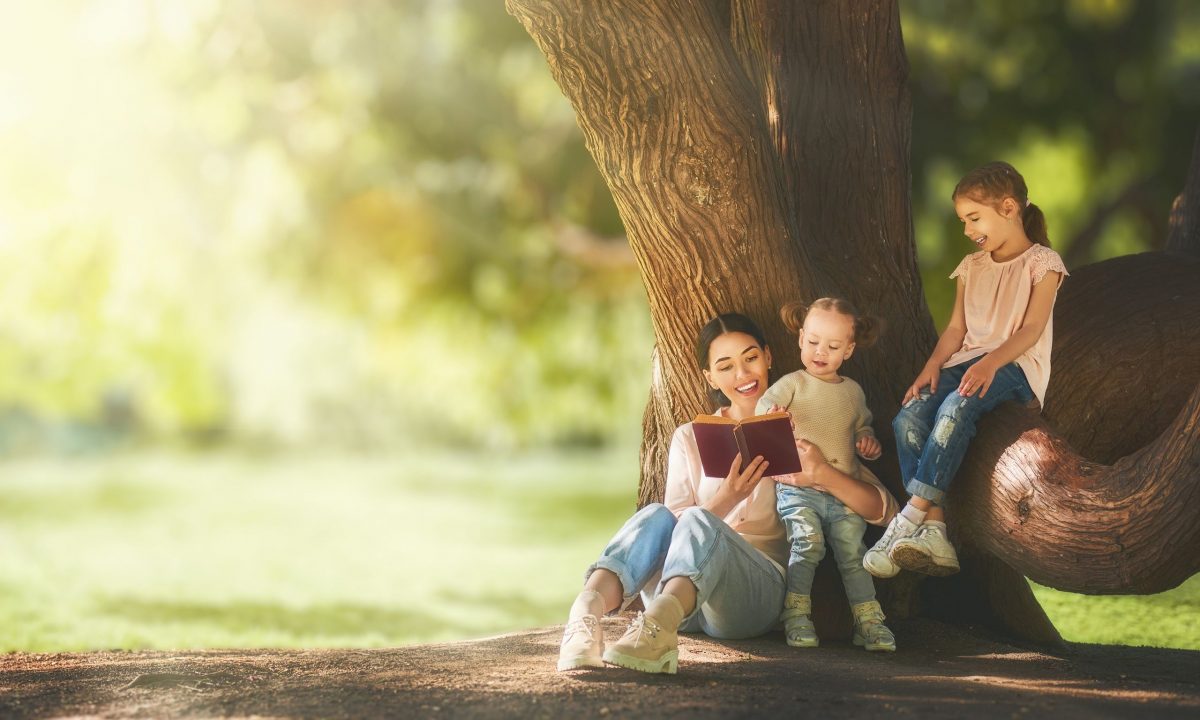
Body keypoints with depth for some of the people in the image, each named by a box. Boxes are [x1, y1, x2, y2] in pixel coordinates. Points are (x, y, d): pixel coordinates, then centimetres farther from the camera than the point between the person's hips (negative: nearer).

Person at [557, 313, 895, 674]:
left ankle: (657, 626, -65)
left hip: (759, 586, -2)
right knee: (656, 516, -30)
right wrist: (726, 499, -11)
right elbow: (673, 530, 9)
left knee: (698, 522, -33)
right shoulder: (690, 438, 23)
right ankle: (586, 613, -58)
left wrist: (822, 473, -14)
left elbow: (876, 507, 7)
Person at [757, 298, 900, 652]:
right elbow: (764, 404, -11)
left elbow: (862, 426, 29)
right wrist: (771, 416, -34)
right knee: (808, 542, -24)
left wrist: (868, 441, 7)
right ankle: (796, 616, -15)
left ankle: (869, 621, 0)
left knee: (852, 551, -6)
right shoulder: (793, 385, 2)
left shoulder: (853, 391, 16)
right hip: (798, 489, -4)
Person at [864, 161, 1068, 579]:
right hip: (966, 360, 6)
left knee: (956, 406, -38)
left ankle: (910, 520, -40)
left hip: (1015, 363, -6)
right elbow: (956, 329, 14)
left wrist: (990, 363, -27)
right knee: (909, 418, -24)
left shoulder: (1041, 262, 1)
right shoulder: (972, 266, 20)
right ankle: (933, 532, -35)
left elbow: (1032, 329, -10)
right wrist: (932, 366, -7)